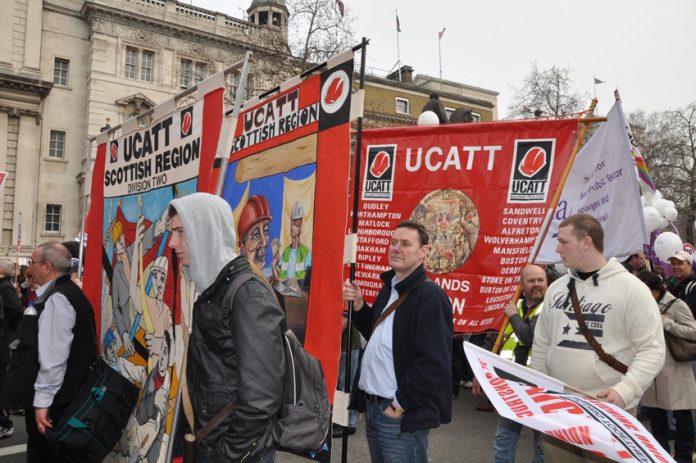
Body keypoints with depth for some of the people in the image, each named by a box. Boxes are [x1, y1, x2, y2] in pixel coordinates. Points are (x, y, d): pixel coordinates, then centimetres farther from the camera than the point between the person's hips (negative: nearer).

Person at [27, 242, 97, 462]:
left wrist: (42, 400, -21)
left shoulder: (56, 299, -20)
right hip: (66, 393, 10)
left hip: (51, 398, -10)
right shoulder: (70, 292, 12)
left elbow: (53, 356, -25)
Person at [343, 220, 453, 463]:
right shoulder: (389, 288, 11)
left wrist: (400, 405, -16)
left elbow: (433, 364, -21)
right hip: (373, 405, 8)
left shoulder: (430, 296, -16)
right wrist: (359, 306, 4)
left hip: (401, 414, -8)